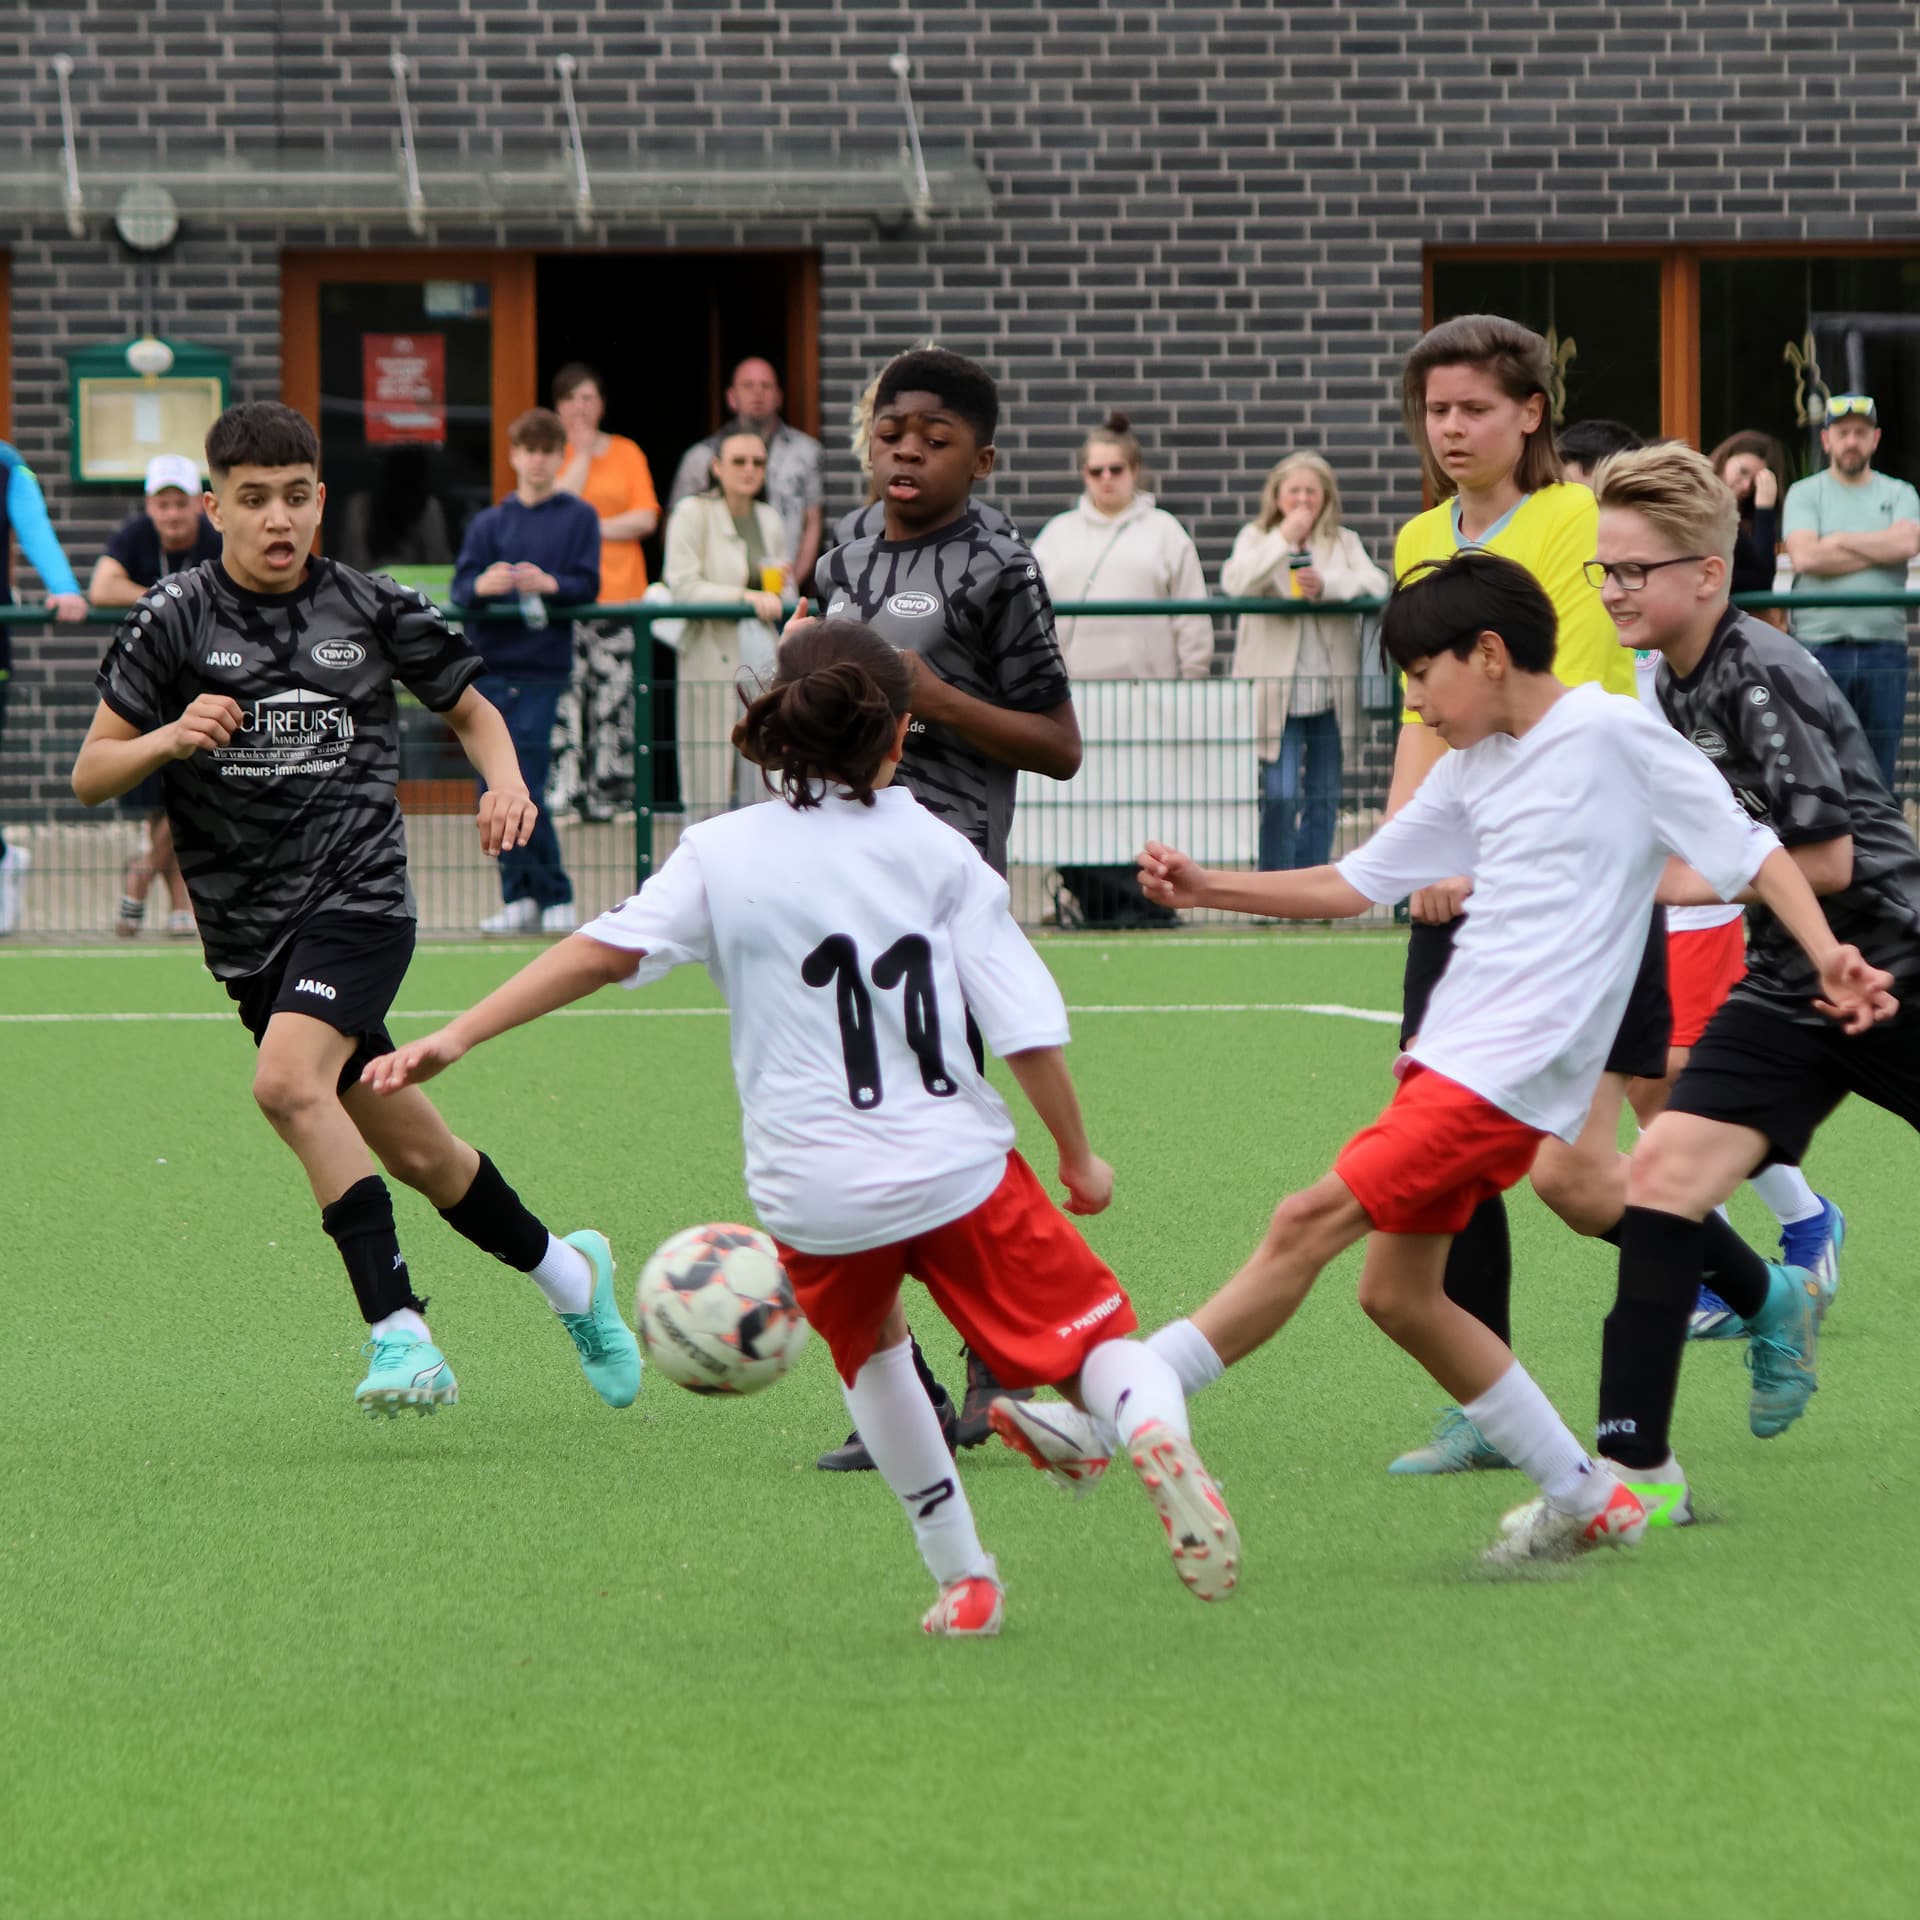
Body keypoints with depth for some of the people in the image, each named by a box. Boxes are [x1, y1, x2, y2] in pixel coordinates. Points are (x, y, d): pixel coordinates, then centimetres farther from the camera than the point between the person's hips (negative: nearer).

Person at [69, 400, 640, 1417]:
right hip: (249, 929, 3)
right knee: (413, 1151, 11)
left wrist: (506, 781, -3)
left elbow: (471, 711, 18)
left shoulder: (376, 610, 1)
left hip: (358, 896, -3)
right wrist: (171, 739, -19)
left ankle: (398, 1332, -28)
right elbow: (90, 773, 0)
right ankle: (566, 1270, 35)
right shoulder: (177, 618, -1)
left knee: (289, 1083, -29)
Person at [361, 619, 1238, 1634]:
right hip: (955, 1166, -1)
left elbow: (603, 950, -7)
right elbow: (1027, 1028, -1)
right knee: (1094, 1336, 8)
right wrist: (1078, 1157, 12)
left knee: (868, 1344, 30)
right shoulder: (938, 852, 3)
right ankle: (1149, 1421, -28)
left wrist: (456, 1037, -6)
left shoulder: (724, 853, 2)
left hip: (814, 1193, 1)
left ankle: (963, 1581, 27)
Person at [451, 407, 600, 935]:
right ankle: (519, 896, 9)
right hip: (490, 667, 4)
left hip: (542, 668, -4)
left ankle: (556, 898, -2)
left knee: (523, 789, -12)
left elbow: (588, 587, -2)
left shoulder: (578, 517, 7)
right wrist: (483, 585, -19)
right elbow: (460, 587, 4)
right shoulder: (489, 523, 15)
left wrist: (549, 584, -22)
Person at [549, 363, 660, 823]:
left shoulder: (626, 453, 13)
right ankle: (561, 796, -10)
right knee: (564, 692, -11)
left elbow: (646, 518, 3)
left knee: (614, 694, -3)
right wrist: (582, 453, -2)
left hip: (620, 590, 1)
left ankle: (613, 796, 1)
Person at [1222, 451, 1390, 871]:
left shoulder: (1344, 542, 11)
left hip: (1329, 690, 3)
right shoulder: (1256, 538, 6)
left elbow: (1375, 584, -5)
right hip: (1277, 691, -3)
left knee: (1324, 797, 7)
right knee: (1281, 796, -10)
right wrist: (1283, 539, -18)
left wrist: (1327, 585, -23)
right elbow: (1235, 583, -13)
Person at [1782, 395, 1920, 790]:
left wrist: (1838, 540, -4)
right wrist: (1880, 550, -4)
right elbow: (1804, 557, -10)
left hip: (1884, 649, 2)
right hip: (1819, 648, -2)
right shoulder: (1805, 494, 7)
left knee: (1879, 771, 4)